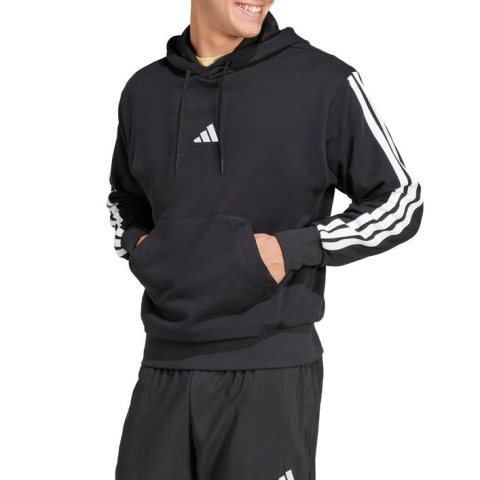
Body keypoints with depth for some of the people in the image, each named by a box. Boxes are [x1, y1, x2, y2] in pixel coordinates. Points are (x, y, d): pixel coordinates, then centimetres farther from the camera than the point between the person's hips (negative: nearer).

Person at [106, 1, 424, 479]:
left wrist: (290, 249, -10)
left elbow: (399, 203, 1)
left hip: (272, 371, -3)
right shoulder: (143, 90, 9)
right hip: (165, 366, 4)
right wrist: (135, 243, 6)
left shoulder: (324, 81, -4)